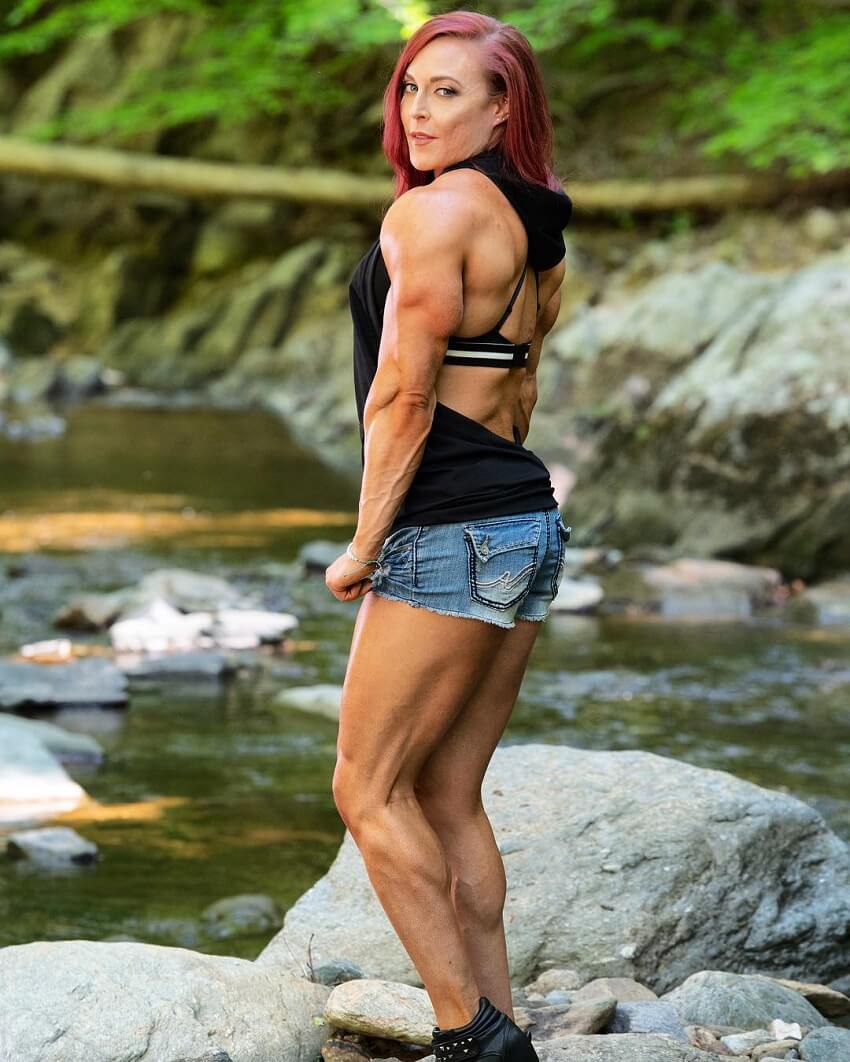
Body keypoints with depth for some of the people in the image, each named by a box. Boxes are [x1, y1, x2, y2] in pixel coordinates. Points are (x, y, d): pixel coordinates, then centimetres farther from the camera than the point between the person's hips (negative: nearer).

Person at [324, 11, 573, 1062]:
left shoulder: (432, 212, -14)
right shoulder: (537, 228, 14)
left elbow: (404, 395, -16)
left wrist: (365, 546, -9)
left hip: (449, 537, -9)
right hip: (530, 526, 9)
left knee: (368, 789, 0)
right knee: (448, 796, 13)